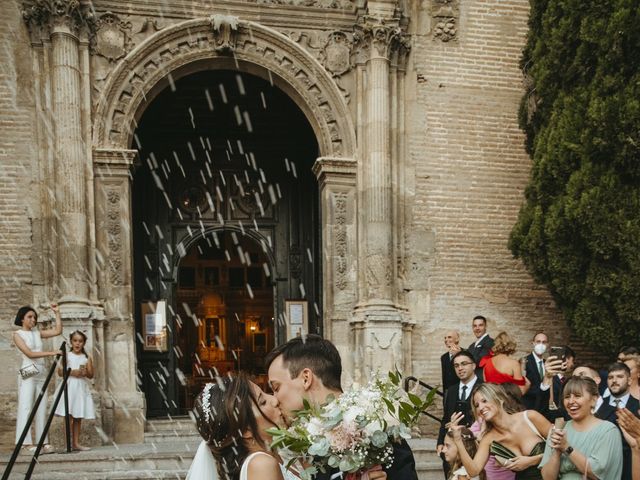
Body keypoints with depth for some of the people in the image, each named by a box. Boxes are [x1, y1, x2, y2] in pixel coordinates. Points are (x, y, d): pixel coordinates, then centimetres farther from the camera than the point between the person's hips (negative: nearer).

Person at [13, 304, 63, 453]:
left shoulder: (37, 333, 15)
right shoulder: (18, 334, -2)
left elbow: (58, 331, 10)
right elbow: (29, 353, -13)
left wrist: (57, 313, 5)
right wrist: (51, 353, -20)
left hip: (41, 374, 6)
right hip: (28, 373, -6)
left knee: (41, 409, 3)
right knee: (26, 407, -11)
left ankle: (42, 442, 2)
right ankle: (27, 442, -16)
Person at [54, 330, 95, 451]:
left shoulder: (86, 358, 9)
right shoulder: (67, 355, 4)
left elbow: (91, 375, 7)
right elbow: (60, 371, -2)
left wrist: (85, 373, -14)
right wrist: (71, 372, -16)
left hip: (82, 388, 3)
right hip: (69, 386, -3)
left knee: (78, 417, 5)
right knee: (69, 416, -9)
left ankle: (76, 443, 8)